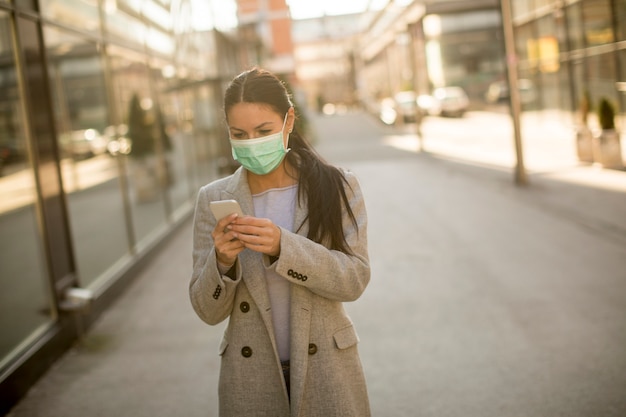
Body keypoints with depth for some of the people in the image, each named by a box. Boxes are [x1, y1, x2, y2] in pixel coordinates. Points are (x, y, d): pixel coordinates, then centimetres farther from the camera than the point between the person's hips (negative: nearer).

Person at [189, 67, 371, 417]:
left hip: (325, 371, 0)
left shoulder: (337, 187, -6)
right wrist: (222, 261, -22)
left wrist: (282, 246, -26)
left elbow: (355, 279, -13)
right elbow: (209, 311, -2)